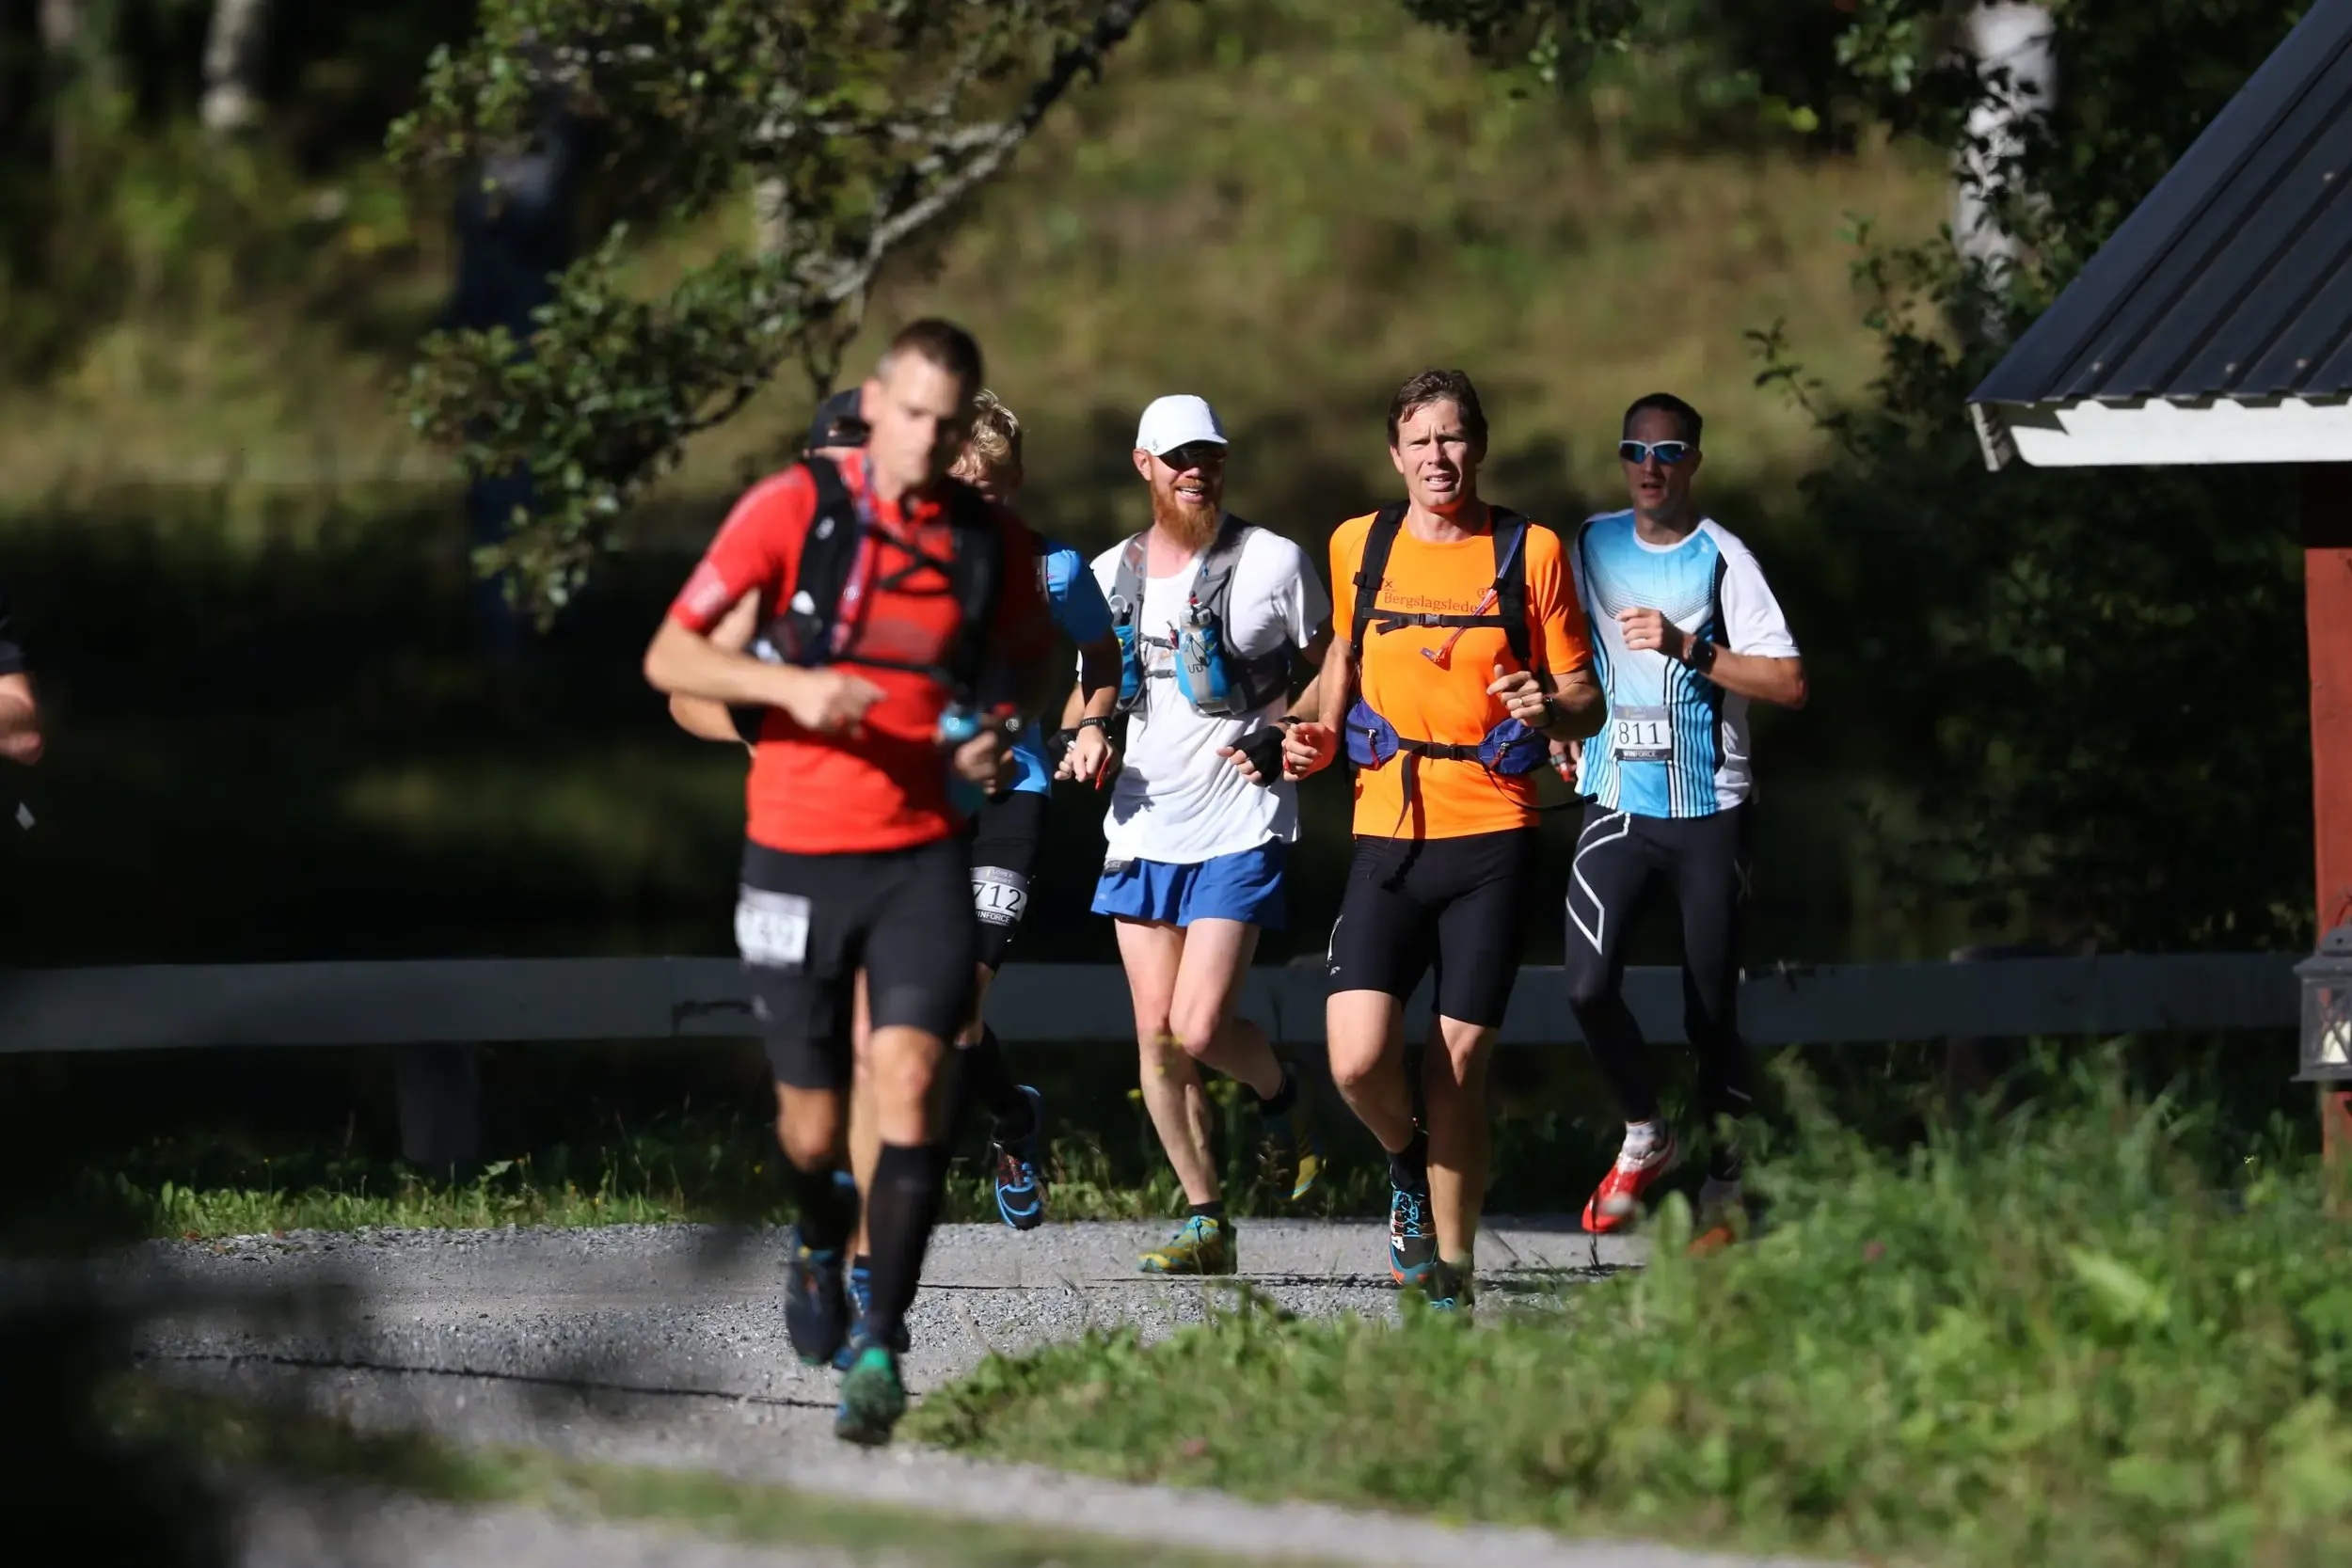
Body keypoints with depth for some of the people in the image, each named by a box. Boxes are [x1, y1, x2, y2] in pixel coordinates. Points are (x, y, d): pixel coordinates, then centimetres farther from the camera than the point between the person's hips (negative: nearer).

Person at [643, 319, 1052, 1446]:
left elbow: (1027, 668, 20)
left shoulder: (992, 543, 2)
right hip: (797, 855, -1)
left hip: (924, 857, 1)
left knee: (907, 1080, -19)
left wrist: (1001, 741, -4)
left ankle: (880, 1346, -18)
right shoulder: (794, 508, -6)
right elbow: (670, 656, -5)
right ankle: (820, 1244, 41)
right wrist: (791, 685, -23)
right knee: (812, 1126, 6)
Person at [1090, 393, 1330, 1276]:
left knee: (1199, 1029, -15)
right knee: (1156, 1035, 2)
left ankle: (1280, 1093, 19)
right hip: (1141, 828, 5)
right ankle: (1206, 1223, 11)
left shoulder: (1273, 564, -3)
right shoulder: (1109, 575, 9)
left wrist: (1283, 736, -12)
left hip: (1239, 830, -5)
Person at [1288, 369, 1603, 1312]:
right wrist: (1323, 733, 8)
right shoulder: (1358, 547, 8)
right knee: (1358, 1062, -14)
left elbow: (1587, 701, 5)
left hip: (1492, 843, -2)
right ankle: (1409, 1165, 20)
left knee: (1457, 1067, -2)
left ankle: (1452, 1274, 12)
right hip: (1388, 838, 2)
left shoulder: (1530, 553, 1)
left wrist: (1552, 707, -18)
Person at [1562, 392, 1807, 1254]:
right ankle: (1644, 1135, 9)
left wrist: (1688, 648, -19)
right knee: (1588, 983, -14)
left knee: (1712, 1008, 0)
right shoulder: (1591, 545, 8)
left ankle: (1724, 1185, 13)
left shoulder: (1721, 558, -5)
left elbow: (1788, 682, -11)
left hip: (1709, 808, -3)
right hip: (1617, 802, 3)